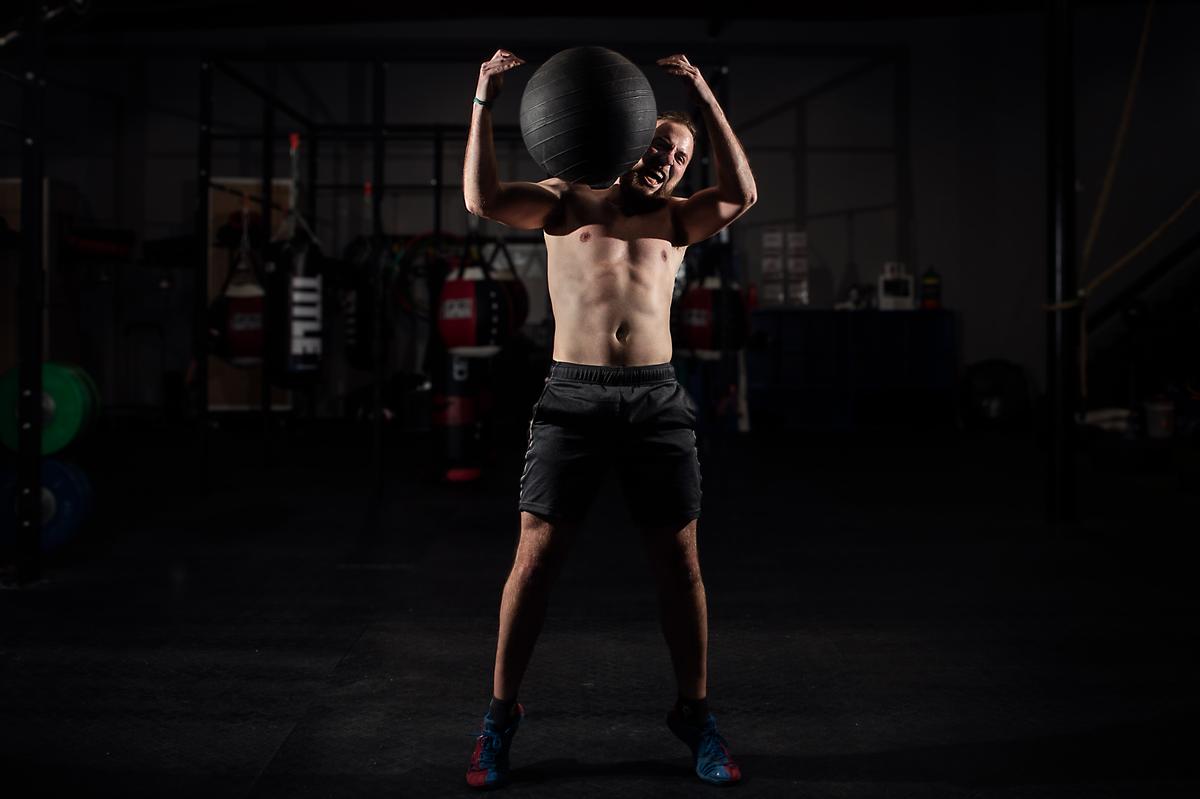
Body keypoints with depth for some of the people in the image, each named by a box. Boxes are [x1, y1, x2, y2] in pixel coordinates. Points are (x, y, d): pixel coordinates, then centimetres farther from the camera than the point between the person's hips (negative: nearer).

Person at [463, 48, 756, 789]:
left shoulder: (676, 221, 16)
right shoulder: (569, 202, 11)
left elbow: (741, 195, -4)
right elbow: (483, 199, -5)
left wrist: (707, 101, -7)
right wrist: (485, 101, -11)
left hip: (656, 398, 2)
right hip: (573, 395, -2)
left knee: (679, 561, 4)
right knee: (537, 556, -2)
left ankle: (696, 713, 20)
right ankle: (501, 716, 11)